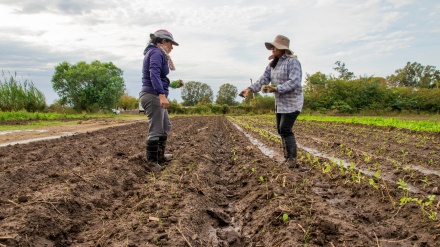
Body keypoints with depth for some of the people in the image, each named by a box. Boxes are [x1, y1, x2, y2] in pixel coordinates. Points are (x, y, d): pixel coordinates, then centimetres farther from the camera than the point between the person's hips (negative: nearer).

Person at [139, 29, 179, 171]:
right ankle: (152, 161, 5)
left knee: (166, 126, 19)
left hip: (156, 97, 11)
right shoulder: (157, 53, -12)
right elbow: (154, 74, -26)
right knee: (156, 130, -5)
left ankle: (160, 155, 30)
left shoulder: (153, 52, 20)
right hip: (153, 96, -11)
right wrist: (162, 95, -35)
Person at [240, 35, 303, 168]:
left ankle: (292, 159, -7)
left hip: (292, 102, -8)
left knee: (285, 129, -14)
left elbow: (294, 82, -22)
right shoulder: (273, 63, 12)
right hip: (280, 102, 9)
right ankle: (288, 157, 19)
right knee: (281, 129, 9)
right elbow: (264, 78, 5)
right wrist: (250, 89, -9)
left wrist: (276, 88, -28)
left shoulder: (292, 62, -13)